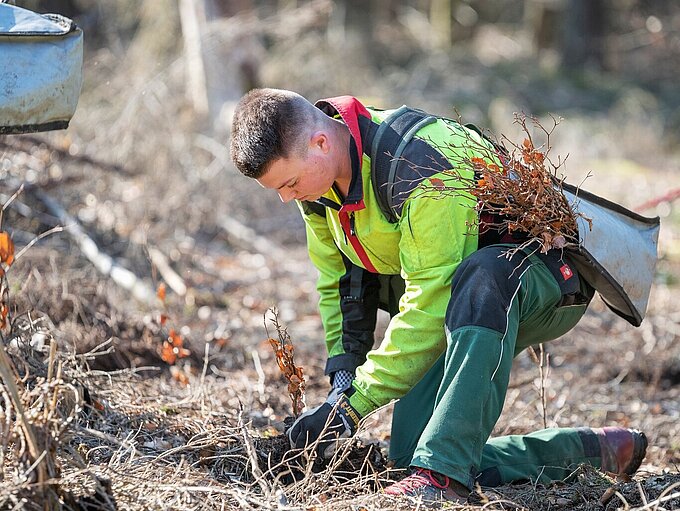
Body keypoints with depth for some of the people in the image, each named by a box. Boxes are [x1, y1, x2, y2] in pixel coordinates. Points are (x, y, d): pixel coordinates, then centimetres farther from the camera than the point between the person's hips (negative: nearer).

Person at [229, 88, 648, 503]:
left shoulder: (421, 165, -33)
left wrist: (354, 403, -30)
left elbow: (430, 304, -33)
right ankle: (594, 450, 6)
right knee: (410, 450, -6)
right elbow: (340, 283, 4)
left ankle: (443, 472, -41)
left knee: (479, 277, -43)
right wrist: (342, 379, -9)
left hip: (549, 273, -8)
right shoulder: (318, 174, -7)